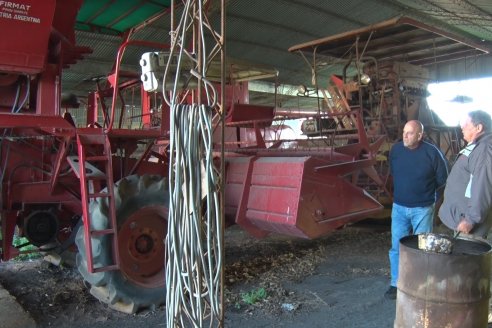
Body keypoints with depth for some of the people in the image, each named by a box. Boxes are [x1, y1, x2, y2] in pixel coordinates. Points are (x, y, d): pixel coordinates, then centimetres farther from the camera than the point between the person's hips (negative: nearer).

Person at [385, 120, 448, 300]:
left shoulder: (432, 152, -15)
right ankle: (396, 284, 21)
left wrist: (428, 194, 8)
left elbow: (442, 179, -1)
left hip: (422, 209, -3)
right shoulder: (395, 149, -4)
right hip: (399, 207, 3)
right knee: (397, 247, 8)